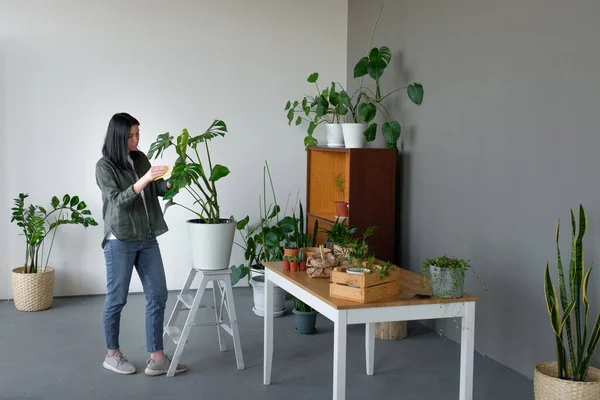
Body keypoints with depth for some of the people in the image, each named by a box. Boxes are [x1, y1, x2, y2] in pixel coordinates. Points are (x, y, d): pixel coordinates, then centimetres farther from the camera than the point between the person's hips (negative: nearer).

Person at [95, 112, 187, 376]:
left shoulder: (140, 158, 7)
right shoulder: (105, 166, -10)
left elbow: (157, 190, 14)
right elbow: (117, 200, -20)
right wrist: (144, 179, -30)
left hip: (147, 238, 6)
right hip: (120, 242, -6)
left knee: (158, 296, 3)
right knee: (117, 299, 5)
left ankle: (157, 358, 8)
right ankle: (112, 355, 23)